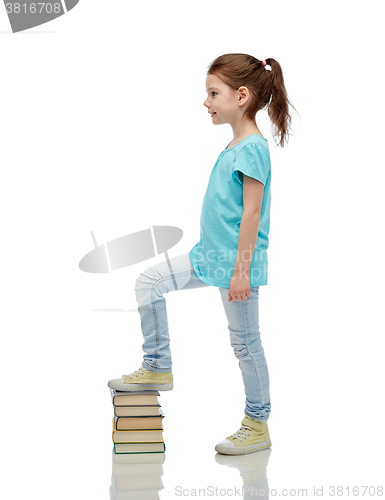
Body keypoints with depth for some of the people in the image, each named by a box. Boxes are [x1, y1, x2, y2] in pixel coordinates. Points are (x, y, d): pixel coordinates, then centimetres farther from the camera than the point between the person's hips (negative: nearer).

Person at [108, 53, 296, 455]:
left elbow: (251, 214, -21)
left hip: (238, 259, -9)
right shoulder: (234, 147, 11)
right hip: (211, 254, 9)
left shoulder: (252, 149, -17)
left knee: (245, 343, 1)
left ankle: (258, 426, 15)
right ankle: (157, 368, 16)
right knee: (149, 282, 7)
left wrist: (241, 270, -22)